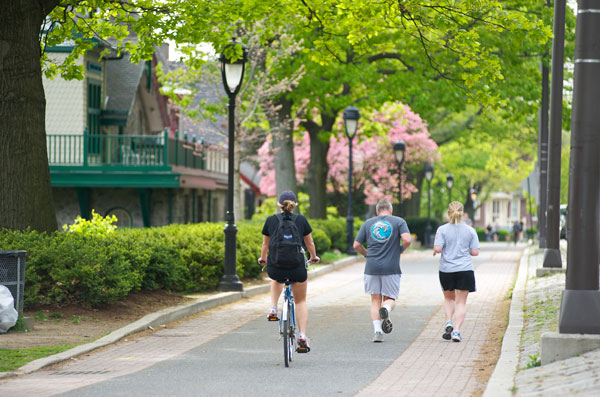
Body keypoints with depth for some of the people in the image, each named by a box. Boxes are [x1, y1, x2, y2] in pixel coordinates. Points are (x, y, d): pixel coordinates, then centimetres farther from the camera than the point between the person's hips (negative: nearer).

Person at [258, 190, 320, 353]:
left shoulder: (271, 220, 3)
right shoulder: (301, 220, 1)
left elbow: (265, 244, 14)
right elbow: (309, 243, 12)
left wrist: (263, 258, 34)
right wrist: (314, 257, 32)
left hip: (275, 267, 1)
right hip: (297, 266, -1)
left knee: (277, 280, 39)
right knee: (300, 301, 17)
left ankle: (273, 310, 22)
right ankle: (302, 336, 4)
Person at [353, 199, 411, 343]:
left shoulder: (368, 223, 9)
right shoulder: (399, 221, 2)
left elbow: (356, 245, 7)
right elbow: (407, 240, -13)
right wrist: (401, 249, 7)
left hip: (372, 267, 2)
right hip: (391, 267, -2)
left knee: (375, 300, 9)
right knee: (390, 298, 10)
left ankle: (377, 331, -3)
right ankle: (386, 310, -24)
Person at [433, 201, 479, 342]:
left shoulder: (442, 229, -5)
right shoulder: (470, 230, 0)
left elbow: (437, 248, -14)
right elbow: (475, 252, -1)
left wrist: (435, 251, 8)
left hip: (446, 269, 0)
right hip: (465, 269, 0)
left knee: (449, 298, 21)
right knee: (461, 302, 3)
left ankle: (449, 322, 1)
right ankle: (456, 331, -10)